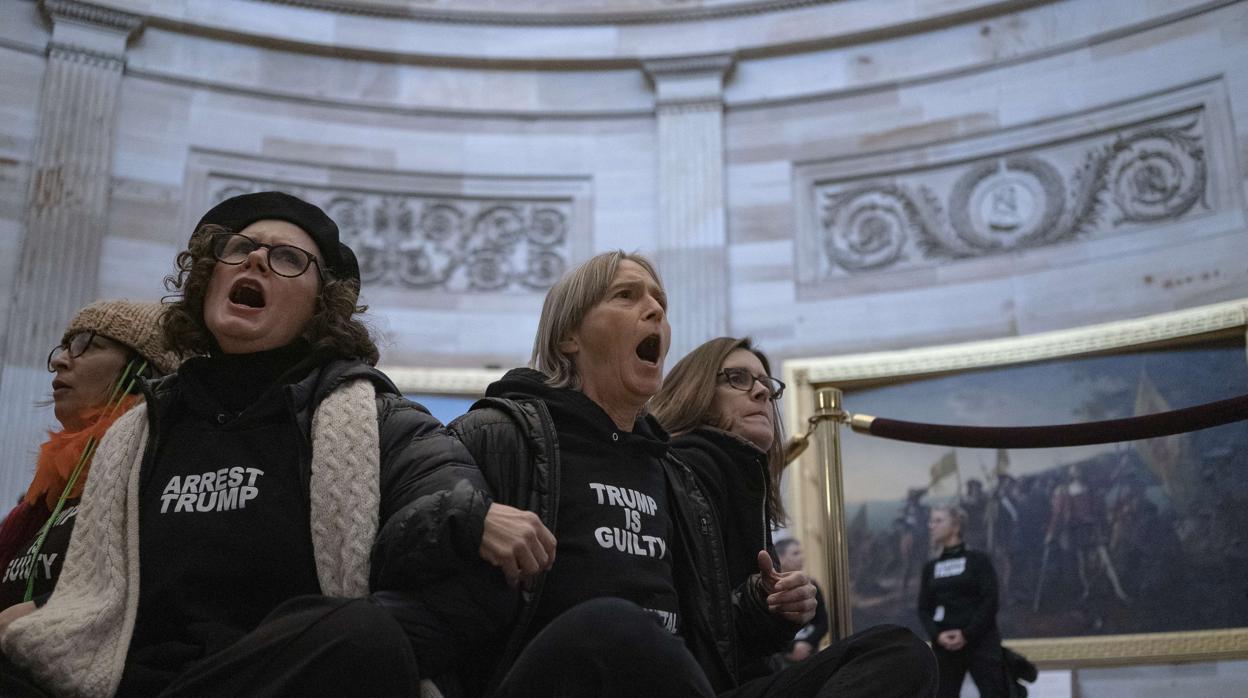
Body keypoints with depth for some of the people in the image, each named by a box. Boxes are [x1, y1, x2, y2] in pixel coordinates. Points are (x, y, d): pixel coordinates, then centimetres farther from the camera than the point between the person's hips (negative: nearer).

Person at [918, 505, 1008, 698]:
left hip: (980, 641, -4)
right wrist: (937, 635, -10)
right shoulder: (931, 567, 13)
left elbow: (990, 602, -6)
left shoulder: (978, 560, 1)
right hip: (944, 646, 4)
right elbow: (924, 608, 8)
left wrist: (967, 634, -15)